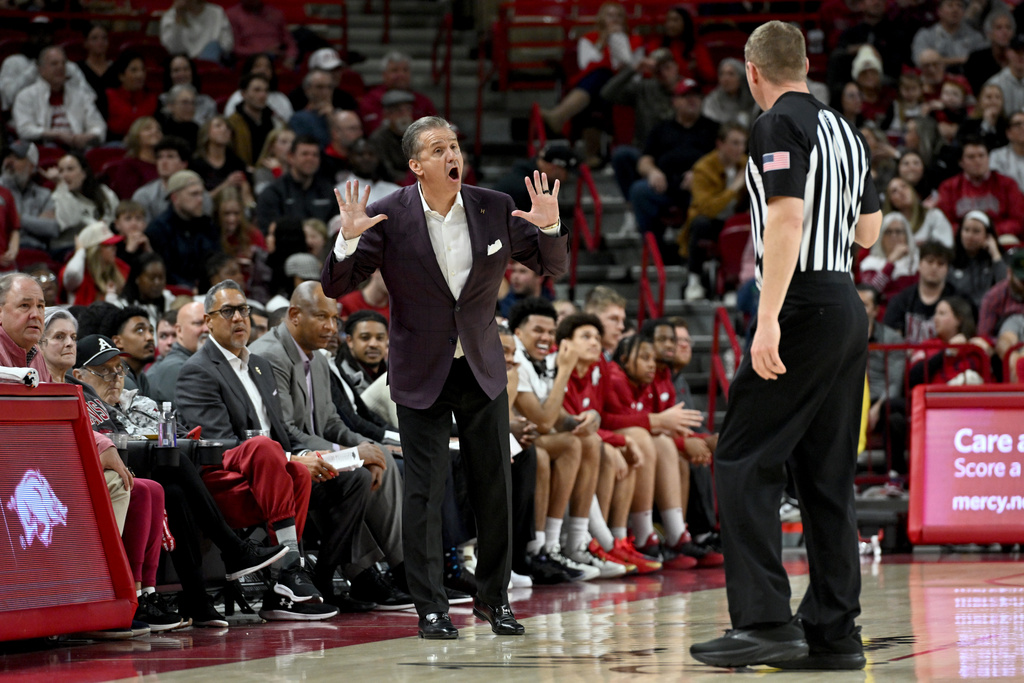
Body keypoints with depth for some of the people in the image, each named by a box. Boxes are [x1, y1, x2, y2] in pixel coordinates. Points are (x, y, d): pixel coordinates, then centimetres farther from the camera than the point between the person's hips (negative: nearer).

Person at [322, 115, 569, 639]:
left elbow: (552, 268, 5)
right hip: (421, 374, -3)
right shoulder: (388, 217, -11)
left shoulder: (494, 208, -4)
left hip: (483, 368, 3)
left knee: (494, 488, 7)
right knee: (423, 493, -2)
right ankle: (430, 609, 6)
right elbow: (336, 287, -9)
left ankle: (494, 599, 21)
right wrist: (348, 239, -28)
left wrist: (550, 227, -16)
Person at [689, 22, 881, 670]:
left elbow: (786, 217, -19)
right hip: (849, 308, 8)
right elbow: (869, 231, 22)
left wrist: (769, 318, -24)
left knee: (744, 463, -6)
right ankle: (834, 632, 8)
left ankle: (765, 621, -14)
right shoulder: (846, 130, 16)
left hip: (805, 307, -8)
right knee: (827, 475, 9)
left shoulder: (779, 125, -8)